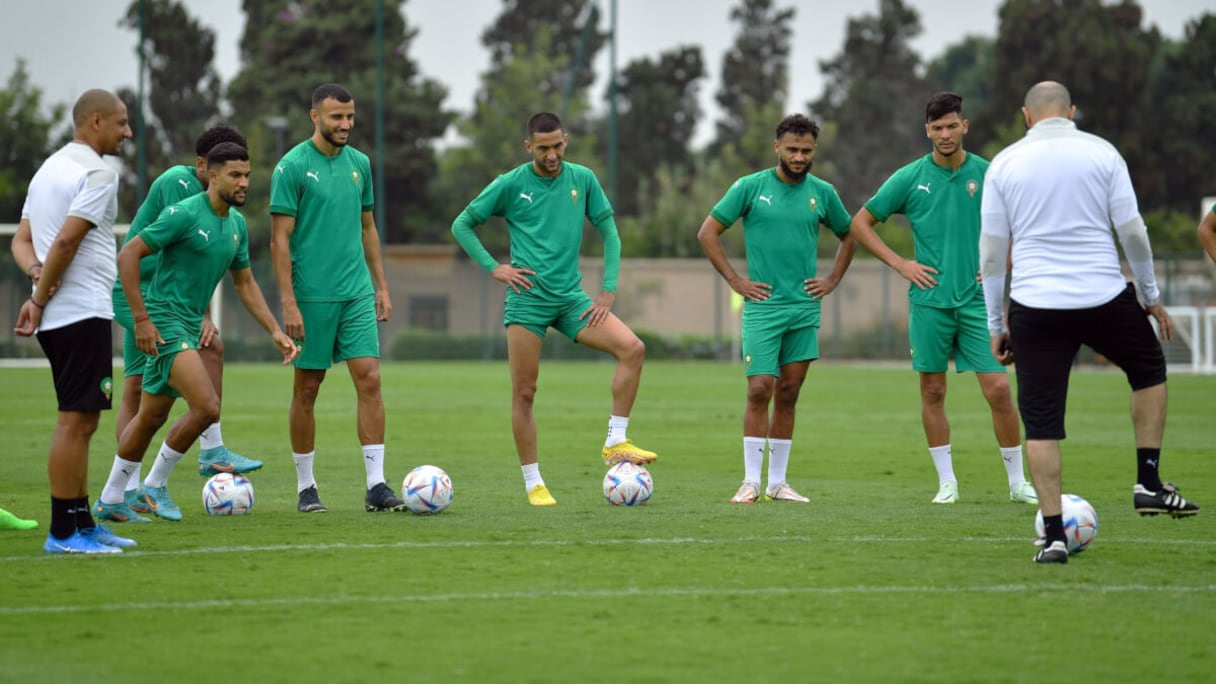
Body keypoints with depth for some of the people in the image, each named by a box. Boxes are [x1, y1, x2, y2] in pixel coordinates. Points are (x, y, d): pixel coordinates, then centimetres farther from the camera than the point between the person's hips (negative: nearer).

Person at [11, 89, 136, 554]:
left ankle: (83, 524, 18)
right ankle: (63, 532, -6)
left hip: (59, 317, 10)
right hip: (84, 311, -10)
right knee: (76, 420, -7)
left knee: (81, 421, 14)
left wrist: (38, 275, -2)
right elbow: (66, 240, -19)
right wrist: (40, 300, -11)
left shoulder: (48, 168, 18)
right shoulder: (98, 172, -11)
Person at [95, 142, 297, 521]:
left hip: (191, 325, 8)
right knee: (207, 407, -19)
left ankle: (110, 499, 25)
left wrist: (276, 332, 12)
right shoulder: (184, 214, -16)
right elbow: (128, 255, -16)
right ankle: (155, 485, -3)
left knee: (151, 418, 14)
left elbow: (244, 283, 20)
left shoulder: (237, 224, 9)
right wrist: (141, 318, -19)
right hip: (164, 322, -8)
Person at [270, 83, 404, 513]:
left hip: (357, 294, 5)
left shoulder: (359, 164, 10)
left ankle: (376, 485, -5)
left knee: (370, 379, -5)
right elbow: (280, 239, -9)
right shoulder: (293, 167, -8)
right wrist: (289, 303, -14)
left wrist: (381, 286, 14)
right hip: (312, 296, -5)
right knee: (307, 389, 4)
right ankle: (306, 487, 14)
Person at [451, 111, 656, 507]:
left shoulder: (582, 179, 5)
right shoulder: (511, 185, -2)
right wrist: (494, 268, -6)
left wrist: (608, 290, 1)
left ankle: (615, 444, -10)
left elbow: (608, 232, 11)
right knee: (524, 393, -3)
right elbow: (462, 225, 5)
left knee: (632, 348, -16)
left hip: (570, 297, 3)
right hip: (527, 299, -2)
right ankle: (533, 484, 7)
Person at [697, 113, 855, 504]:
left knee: (788, 394, 7)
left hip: (805, 310, 3)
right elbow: (708, 233, 0)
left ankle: (778, 482, 13)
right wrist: (736, 281, -4)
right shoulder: (751, 187, -3)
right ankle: (751, 482, -5)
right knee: (760, 390, -10)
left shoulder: (822, 193, 6)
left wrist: (832, 282, 11)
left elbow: (848, 236, 22)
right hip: (763, 307, -3)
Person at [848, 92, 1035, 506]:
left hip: (977, 299, -1)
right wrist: (900, 264, 0)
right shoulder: (910, 178, 2)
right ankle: (947, 482, 13)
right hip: (929, 300, 1)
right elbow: (860, 224, 8)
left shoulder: (987, 174, 2)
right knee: (932, 391, 3)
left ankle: (1018, 482, 4)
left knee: (997, 388, -7)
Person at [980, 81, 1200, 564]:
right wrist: (1152, 297, 12)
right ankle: (1148, 483, 21)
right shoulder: (1102, 154, 2)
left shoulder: (1004, 164, 4)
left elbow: (992, 251, 5)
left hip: (1035, 307, 0)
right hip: (1104, 298, 0)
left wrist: (996, 324, 12)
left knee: (1041, 423, 5)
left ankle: (1053, 536, 0)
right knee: (1149, 370, 27)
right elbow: (1132, 231, 0)